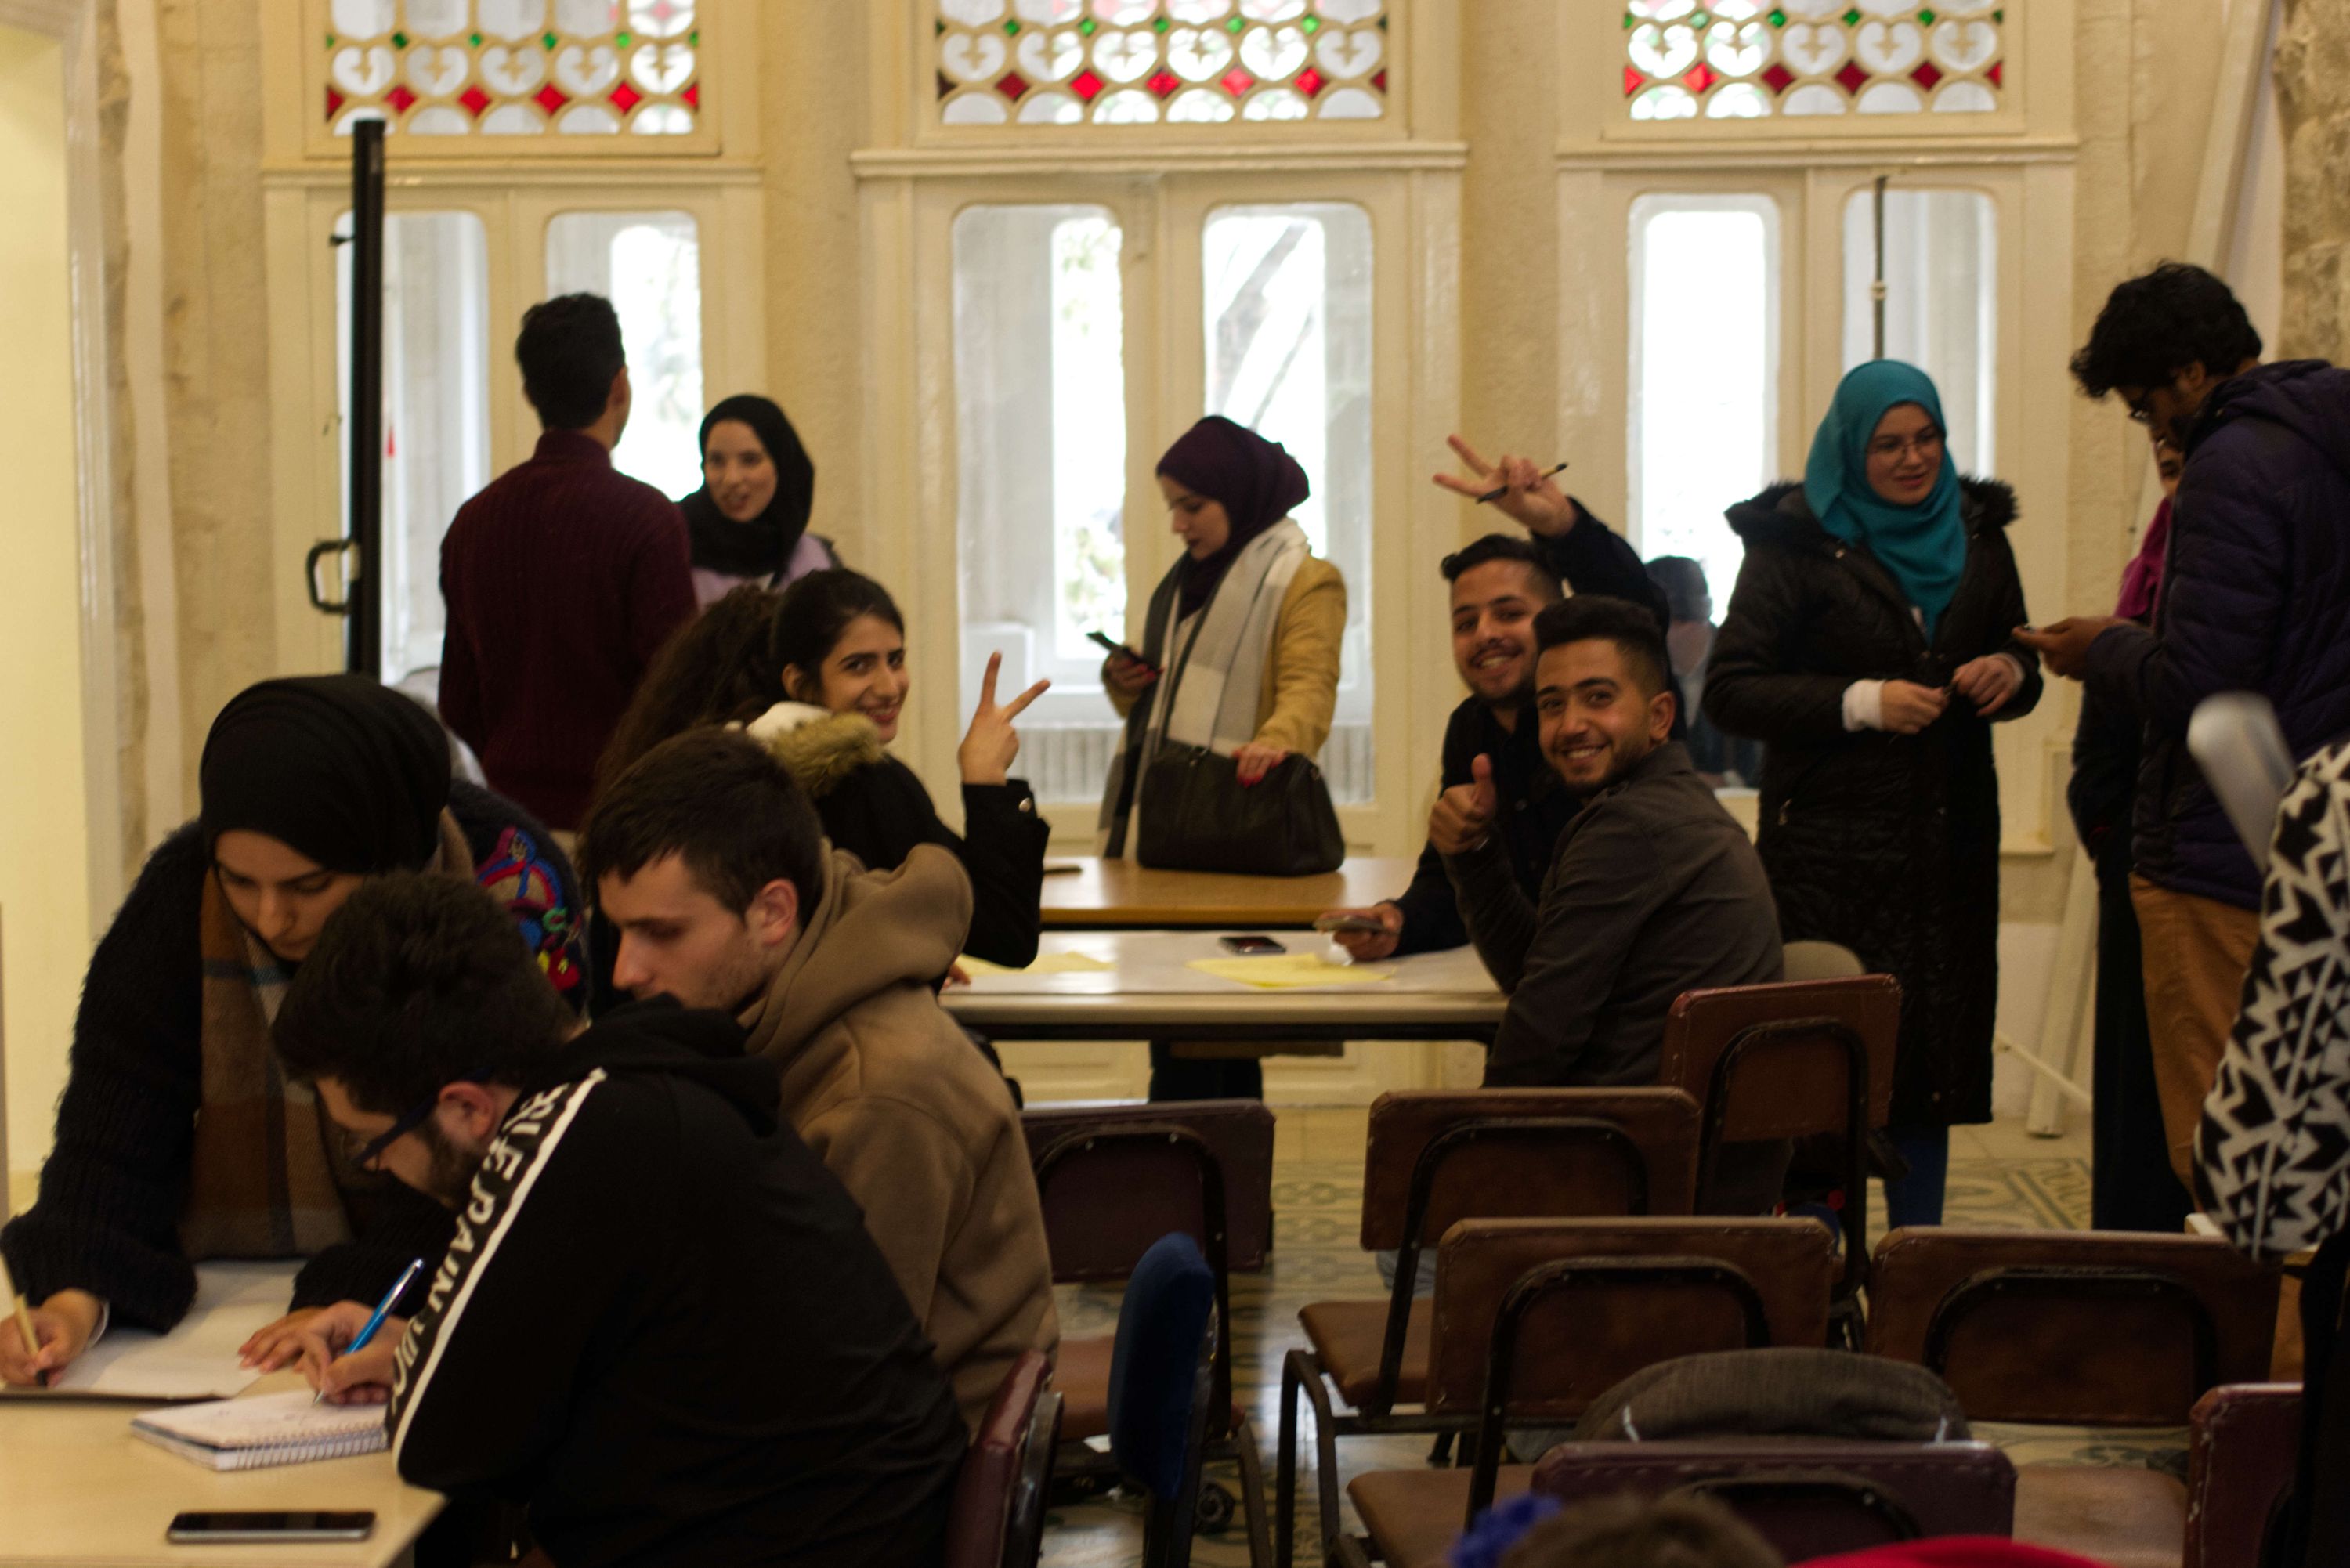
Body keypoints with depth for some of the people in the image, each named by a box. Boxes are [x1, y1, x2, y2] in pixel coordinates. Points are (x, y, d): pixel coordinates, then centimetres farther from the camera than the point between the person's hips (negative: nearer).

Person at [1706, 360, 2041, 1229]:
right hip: (1827, 845, -5)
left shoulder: (1975, 532, 12)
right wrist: (1862, 703, -17)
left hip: (1949, 842, 5)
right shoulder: (1795, 540, -2)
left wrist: (2009, 671, -3)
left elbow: (2020, 659, 22)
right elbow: (1729, 691, -7)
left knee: (1933, 1059, 7)